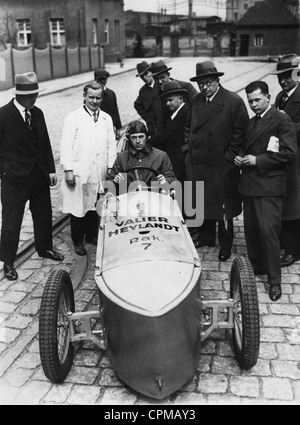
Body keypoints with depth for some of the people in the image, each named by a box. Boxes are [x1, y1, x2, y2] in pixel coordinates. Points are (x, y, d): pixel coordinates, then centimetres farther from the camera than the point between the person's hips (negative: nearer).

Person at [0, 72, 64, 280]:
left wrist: (51, 169, 7)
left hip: (39, 175, 6)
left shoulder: (37, 113, 4)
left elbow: (46, 143, 9)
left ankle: (45, 248, 40)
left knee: (43, 214, 19)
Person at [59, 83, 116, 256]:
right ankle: (78, 241, 17)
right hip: (79, 172, -3)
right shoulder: (74, 118, -3)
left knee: (95, 206, 10)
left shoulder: (107, 118, 10)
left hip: (99, 173, 4)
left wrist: (111, 167, 6)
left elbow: (111, 145, 12)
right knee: (78, 207, 3)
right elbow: (66, 146, -5)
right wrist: (68, 170, -10)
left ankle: (92, 236, 27)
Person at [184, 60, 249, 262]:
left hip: (221, 167, -5)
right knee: (202, 204, 15)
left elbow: (241, 133, -10)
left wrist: (229, 157, -12)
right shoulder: (196, 101, 9)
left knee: (223, 209, 5)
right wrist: (188, 146, 9)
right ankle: (205, 238, 33)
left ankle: (225, 245, 21)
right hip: (197, 164, 5)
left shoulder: (234, 102, -9)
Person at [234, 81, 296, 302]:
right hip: (250, 184, 7)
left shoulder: (282, 120, -5)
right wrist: (240, 157, 6)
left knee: (268, 232, -10)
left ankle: (275, 281, 0)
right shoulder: (251, 122, 19)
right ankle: (256, 267, 28)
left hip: (269, 185, -7)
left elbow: (289, 152, -13)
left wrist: (258, 160, -15)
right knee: (251, 230, 11)